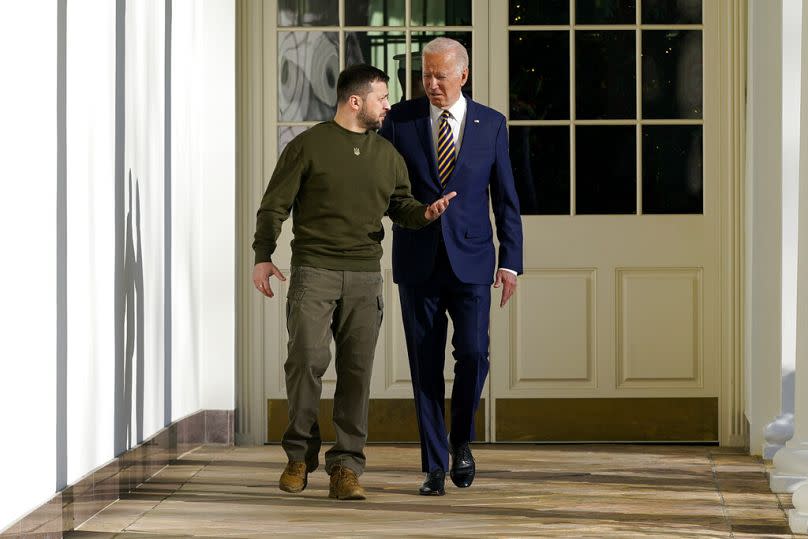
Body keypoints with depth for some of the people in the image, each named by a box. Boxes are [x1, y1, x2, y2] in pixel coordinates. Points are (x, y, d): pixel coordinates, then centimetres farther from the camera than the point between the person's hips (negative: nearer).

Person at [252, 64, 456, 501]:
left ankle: (345, 468, 3)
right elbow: (275, 205, 1)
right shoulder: (309, 146, 1)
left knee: (357, 370, -1)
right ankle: (300, 455, 8)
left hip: (365, 275, 4)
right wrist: (262, 257, -7)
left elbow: (400, 205, 21)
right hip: (313, 269, -4)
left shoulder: (387, 154, 15)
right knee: (307, 359, -11)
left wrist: (424, 213, -2)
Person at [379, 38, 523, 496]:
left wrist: (512, 262, -1)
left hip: (470, 261, 0)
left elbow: (506, 197, 4)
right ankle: (435, 467, 8)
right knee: (426, 366, 1)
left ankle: (461, 441, 15)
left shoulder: (491, 124, 3)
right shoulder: (400, 118, 2)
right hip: (417, 263, 0)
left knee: (473, 354, -11)